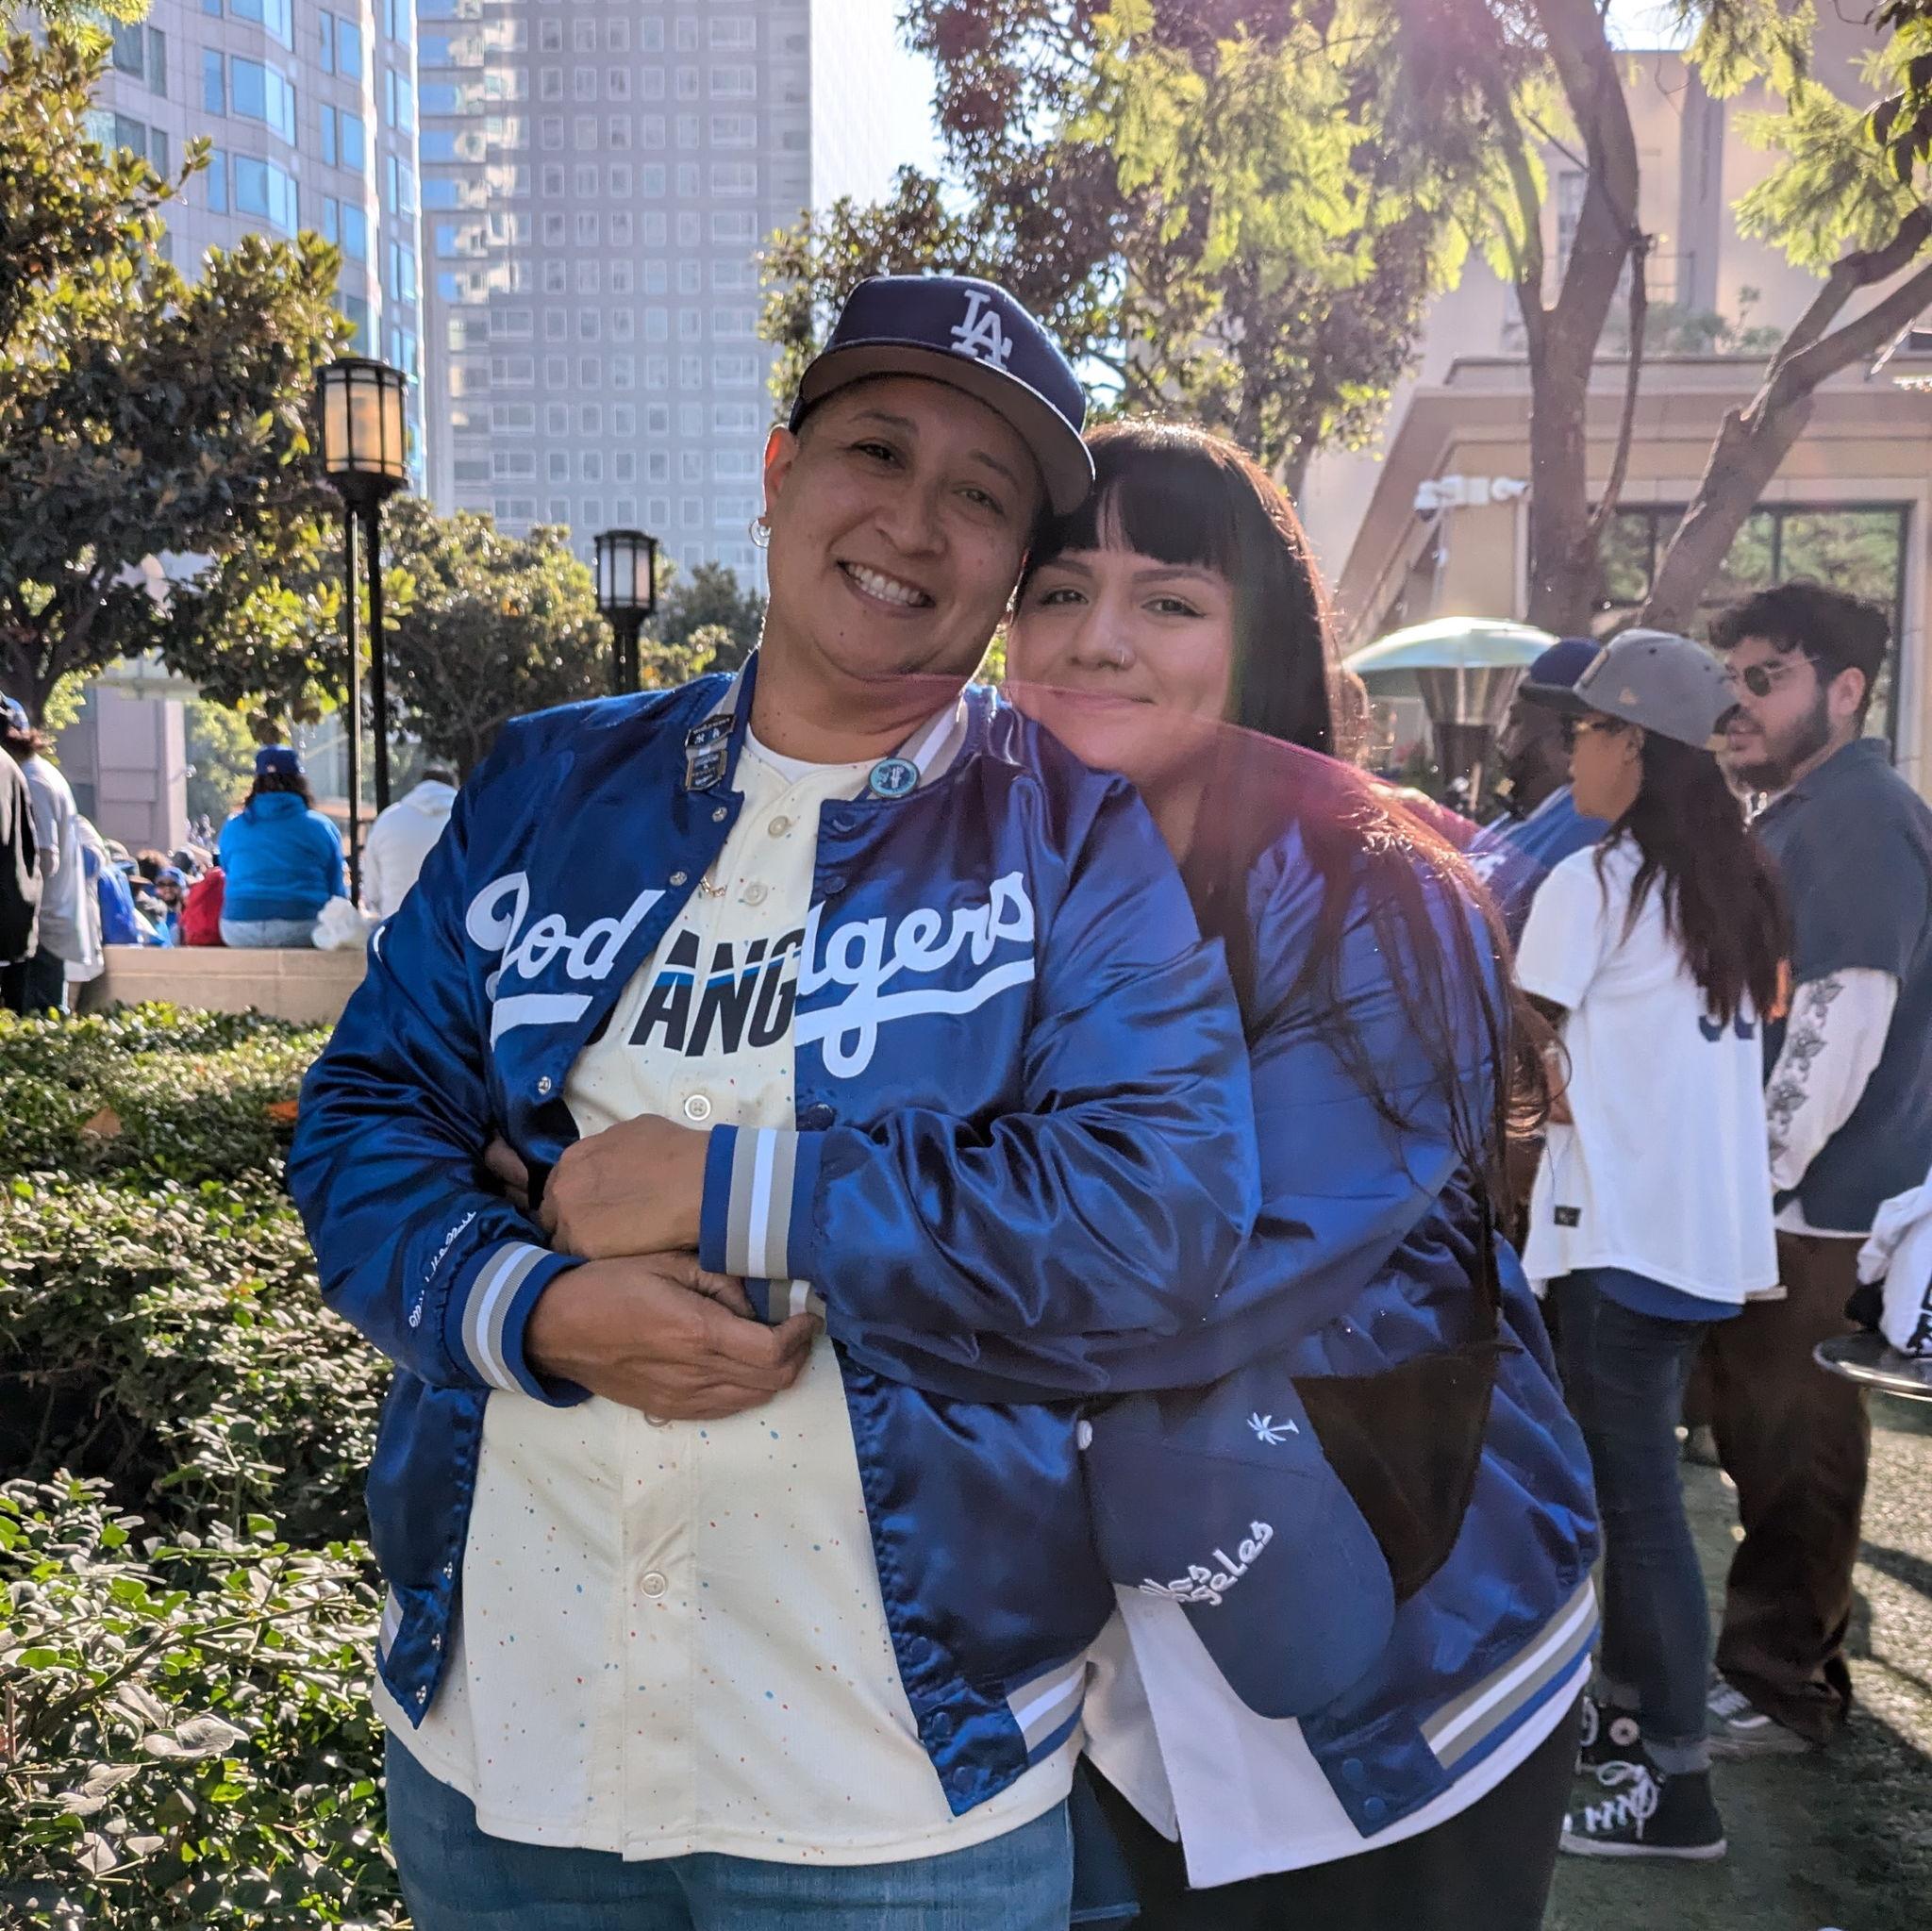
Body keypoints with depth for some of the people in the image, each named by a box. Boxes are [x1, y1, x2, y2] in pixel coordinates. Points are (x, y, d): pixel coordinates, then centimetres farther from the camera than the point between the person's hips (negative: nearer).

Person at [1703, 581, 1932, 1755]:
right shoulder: (1805, 815, 16)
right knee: (1771, 1440, 18)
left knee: (1791, 1450, 2)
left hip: (1816, 1201, -9)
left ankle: (1781, 1691, 17)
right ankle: (1783, 1648, 32)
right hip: (1790, 1190, 9)